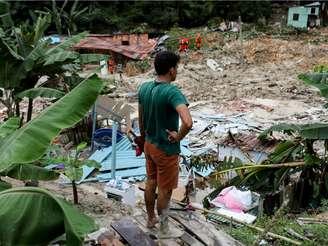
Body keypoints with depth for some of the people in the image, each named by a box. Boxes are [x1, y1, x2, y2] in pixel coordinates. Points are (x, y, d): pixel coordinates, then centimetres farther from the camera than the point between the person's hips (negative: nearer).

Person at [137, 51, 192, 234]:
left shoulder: (144, 88, -4)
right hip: (166, 149, -7)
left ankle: (151, 219, 40)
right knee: (165, 189, 12)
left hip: (149, 144, 7)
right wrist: (179, 137, -22)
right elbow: (188, 122, -41)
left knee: (151, 183, 23)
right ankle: (164, 225, 31)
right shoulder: (173, 93, -27)